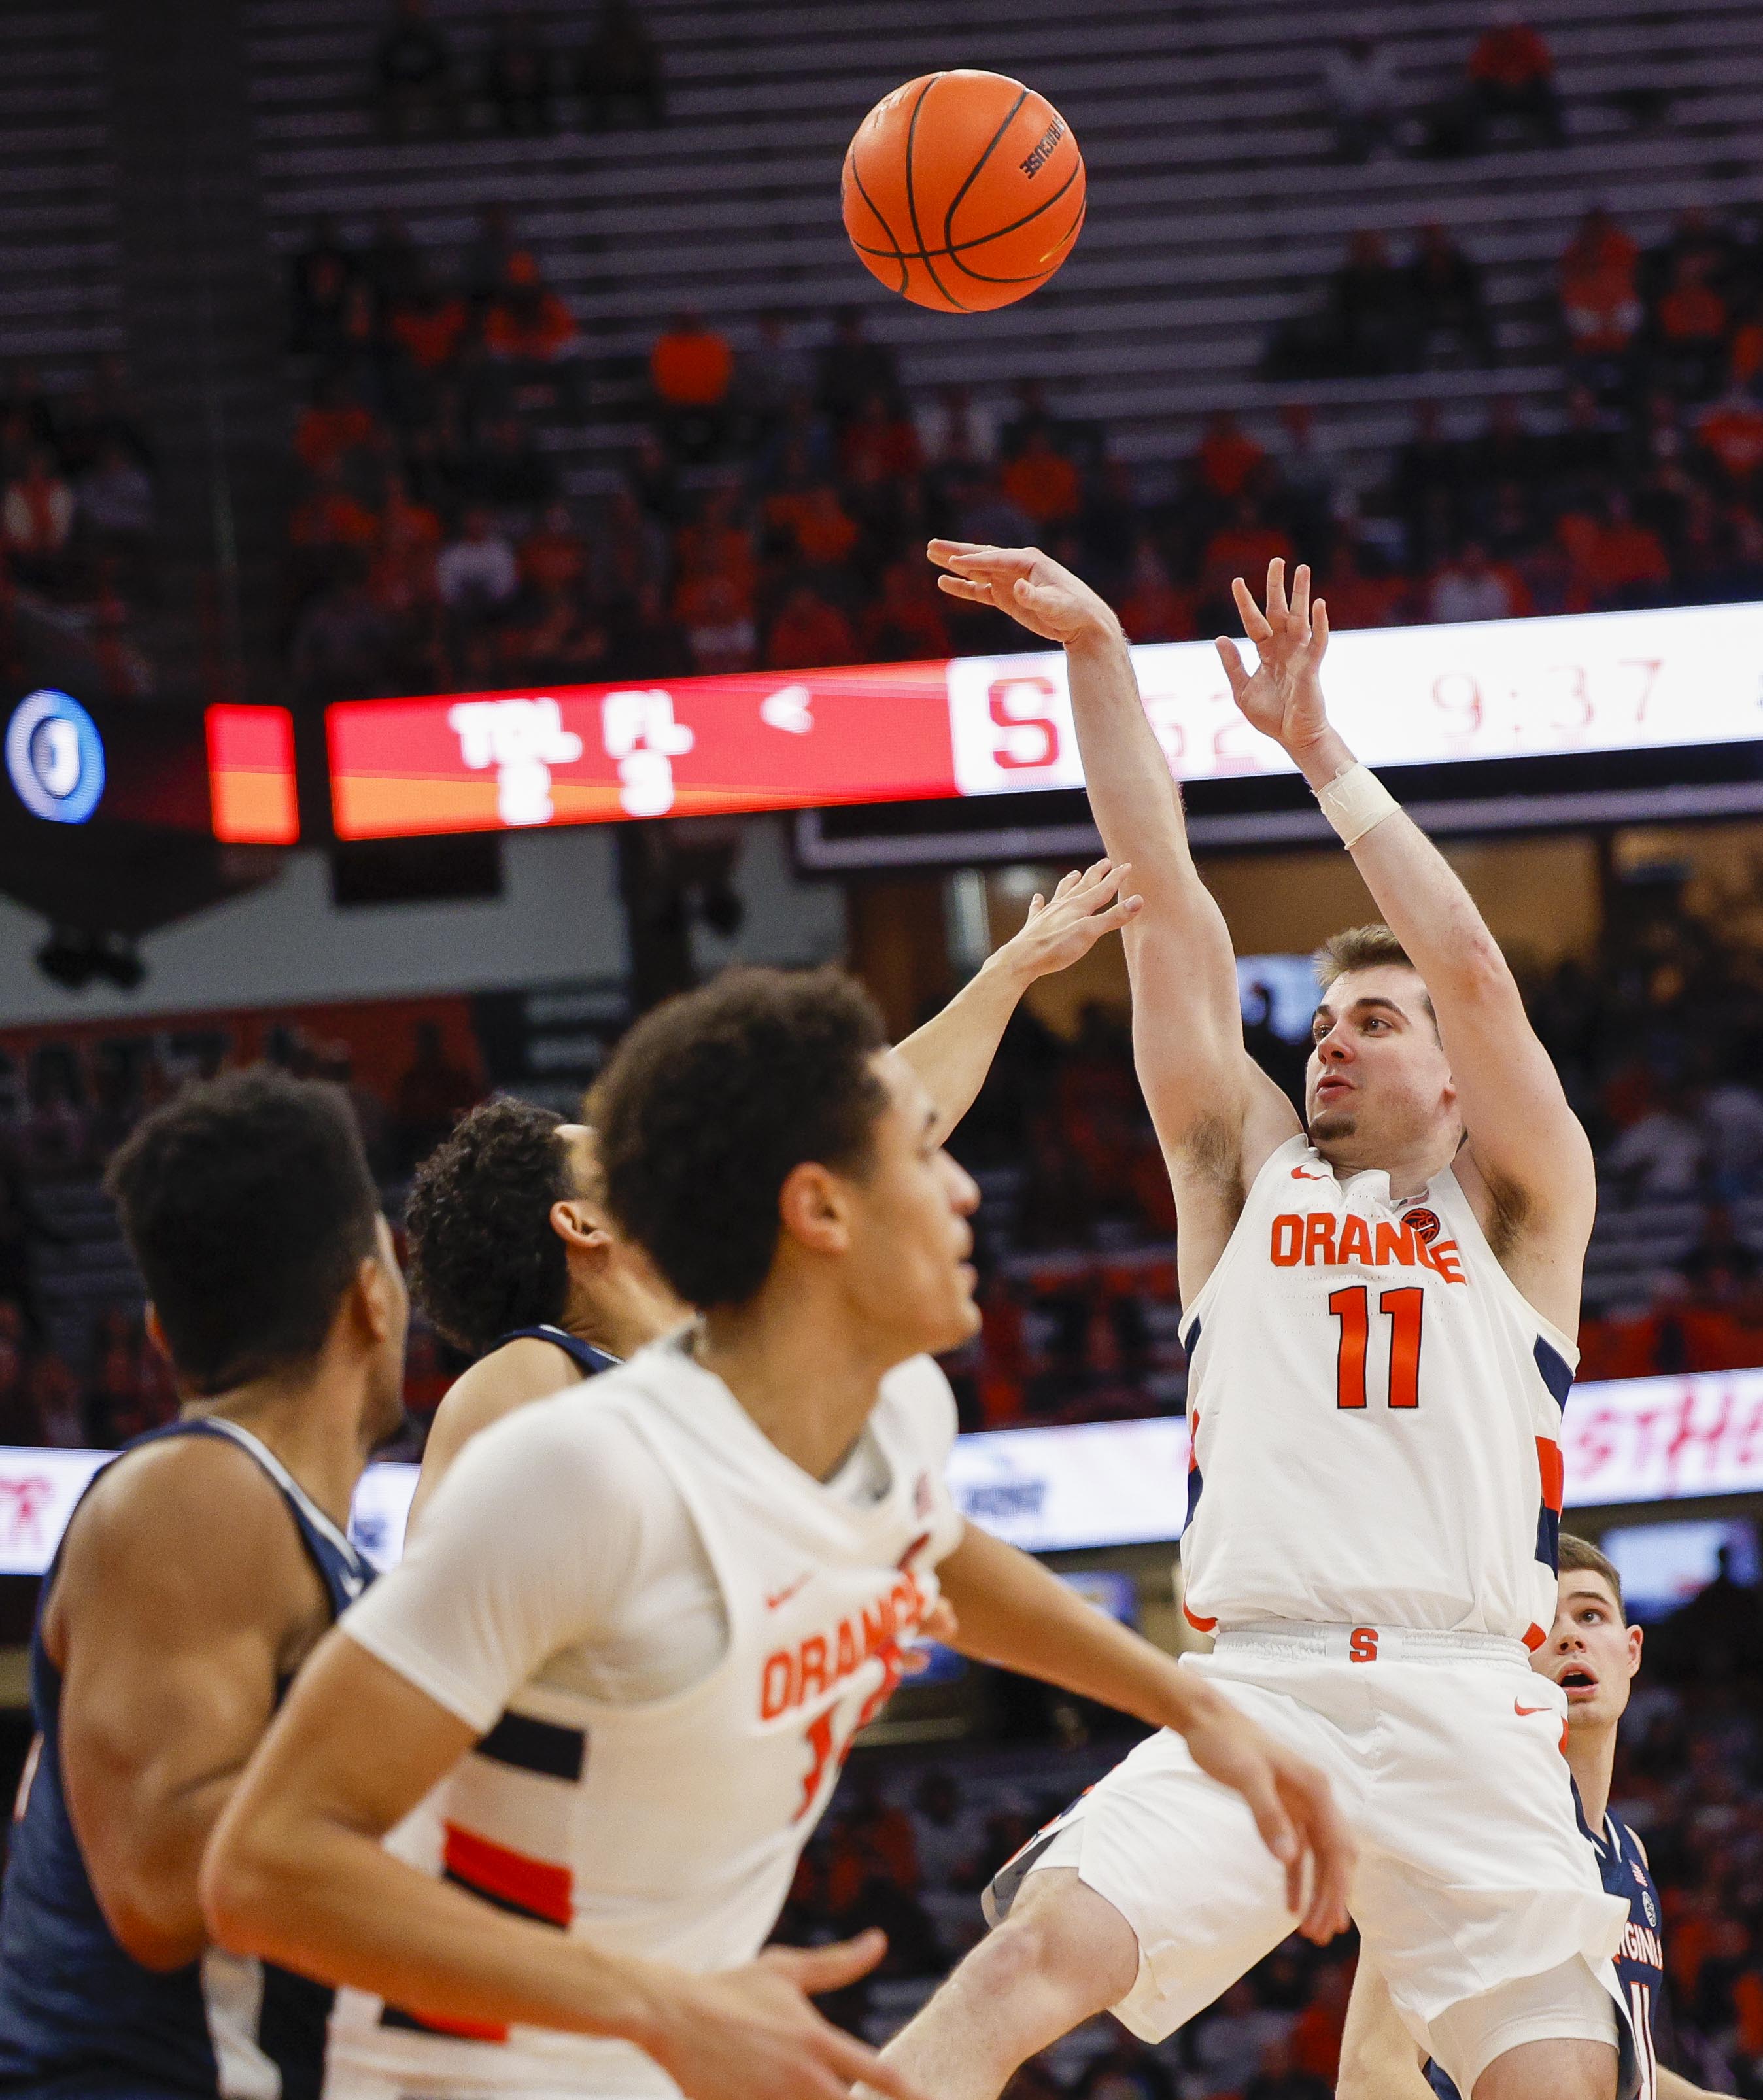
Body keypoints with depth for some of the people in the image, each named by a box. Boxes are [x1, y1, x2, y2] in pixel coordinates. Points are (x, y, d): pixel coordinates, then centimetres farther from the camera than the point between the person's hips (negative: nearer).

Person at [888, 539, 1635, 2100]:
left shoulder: (1519, 1206, 17)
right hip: (1254, 1692, 1)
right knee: (1035, 1957, -25)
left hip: (1470, 1724, -1)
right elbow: (1170, 912, 15)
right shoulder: (1249, 1172, 22)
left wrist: (1321, 751, 5)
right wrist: (1097, 656, 8)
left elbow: (1475, 973, 1)